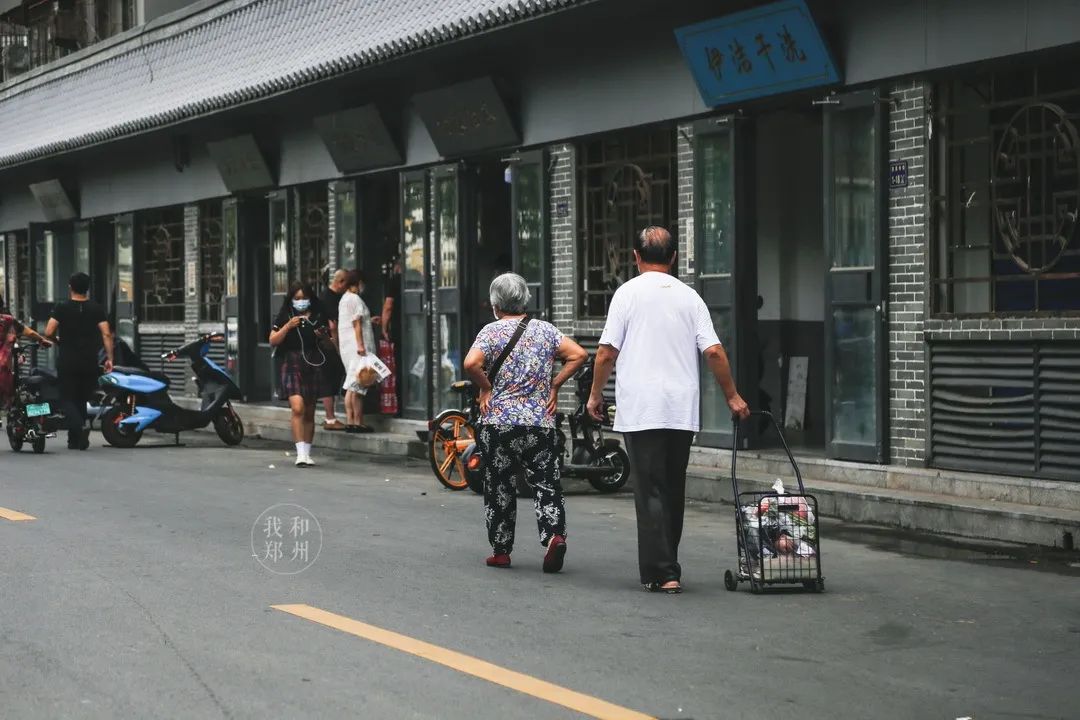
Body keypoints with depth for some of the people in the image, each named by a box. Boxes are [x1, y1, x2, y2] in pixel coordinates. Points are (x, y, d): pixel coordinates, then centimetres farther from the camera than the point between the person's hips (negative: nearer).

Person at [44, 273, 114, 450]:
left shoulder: (61, 308, -3)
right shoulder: (96, 309, 1)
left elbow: (48, 332, -10)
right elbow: (106, 334, -7)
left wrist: (56, 339, 12)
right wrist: (109, 358, -4)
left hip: (67, 362, -2)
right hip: (90, 363, 2)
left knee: (69, 400, 2)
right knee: (83, 401, 14)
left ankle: (79, 428, -24)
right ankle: (79, 439, 17)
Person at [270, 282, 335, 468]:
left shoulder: (319, 318, 9)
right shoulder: (284, 317, 4)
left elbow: (329, 343, 18)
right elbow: (273, 340, -1)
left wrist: (323, 336, -4)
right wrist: (288, 326, -13)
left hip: (314, 366, 3)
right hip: (292, 366, -3)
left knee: (309, 413, 9)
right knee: (298, 408, -18)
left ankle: (307, 454, 17)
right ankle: (301, 453, -19)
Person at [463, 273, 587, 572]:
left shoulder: (492, 331, -4)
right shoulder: (545, 330, 7)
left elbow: (471, 363, -20)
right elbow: (579, 354, -1)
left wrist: (485, 389, -4)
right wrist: (554, 385, 4)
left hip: (498, 421, -2)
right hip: (541, 422, 2)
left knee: (499, 486, 8)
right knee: (546, 483, 4)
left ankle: (501, 550, 12)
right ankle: (555, 534, -18)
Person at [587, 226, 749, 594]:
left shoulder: (628, 292, -1)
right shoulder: (689, 297, 8)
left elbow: (606, 352, -4)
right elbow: (714, 351, 3)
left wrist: (596, 394, 10)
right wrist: (732, 396, 13)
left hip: (640, 410, -3)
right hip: (683, 411, 4)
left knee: (650, 492, -3)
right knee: (673, 491, 14)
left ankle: (661, 573, -9)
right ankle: (666, 565, 20)